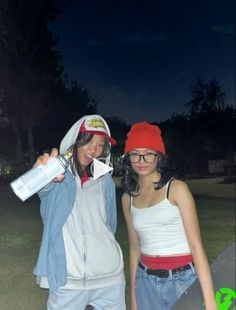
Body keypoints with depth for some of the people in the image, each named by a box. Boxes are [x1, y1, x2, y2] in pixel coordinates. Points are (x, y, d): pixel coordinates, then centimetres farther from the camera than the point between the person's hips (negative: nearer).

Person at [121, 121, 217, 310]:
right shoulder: (128, 197, 4)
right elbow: (135, 248, 10)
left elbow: (196, 246, -13)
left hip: (182, 279, -4)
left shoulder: (177, 188, -9)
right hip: (147, 282, 4)